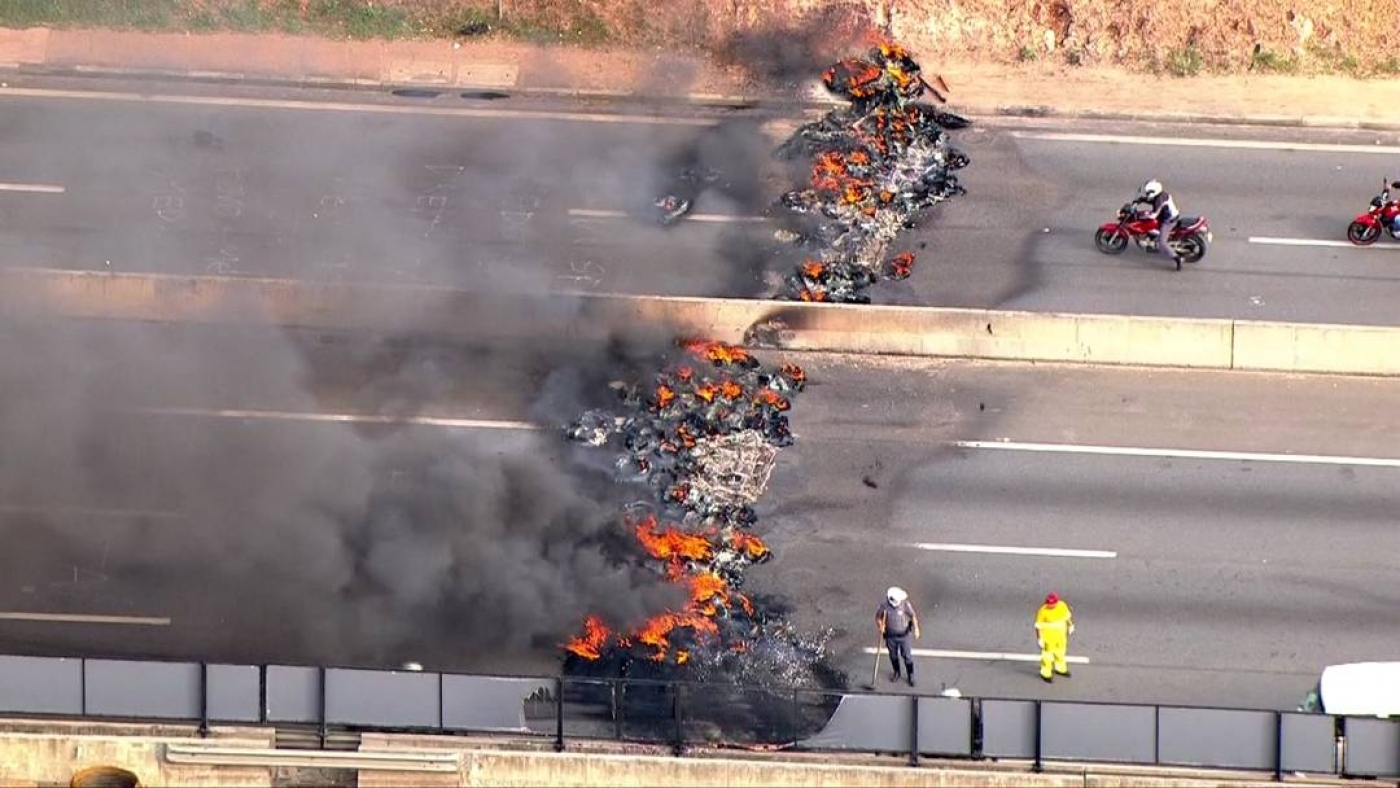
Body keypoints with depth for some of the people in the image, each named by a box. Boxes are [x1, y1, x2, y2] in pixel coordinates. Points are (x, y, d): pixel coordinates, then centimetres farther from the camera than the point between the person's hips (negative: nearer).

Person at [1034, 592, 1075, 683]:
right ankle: (1046, 673, 26)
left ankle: (1060, 668, 47)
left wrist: (1071, 626, 16)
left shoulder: (1062, 605, -14)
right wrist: (1039, 639, -17)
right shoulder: (1043, 611, -28)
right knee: (1048, 654, 7)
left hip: (1060, 634, 5)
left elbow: (1067, 615, 6)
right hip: (1048, 636, -5)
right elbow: (1038, 625, -19)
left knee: (1060, 652, 24)